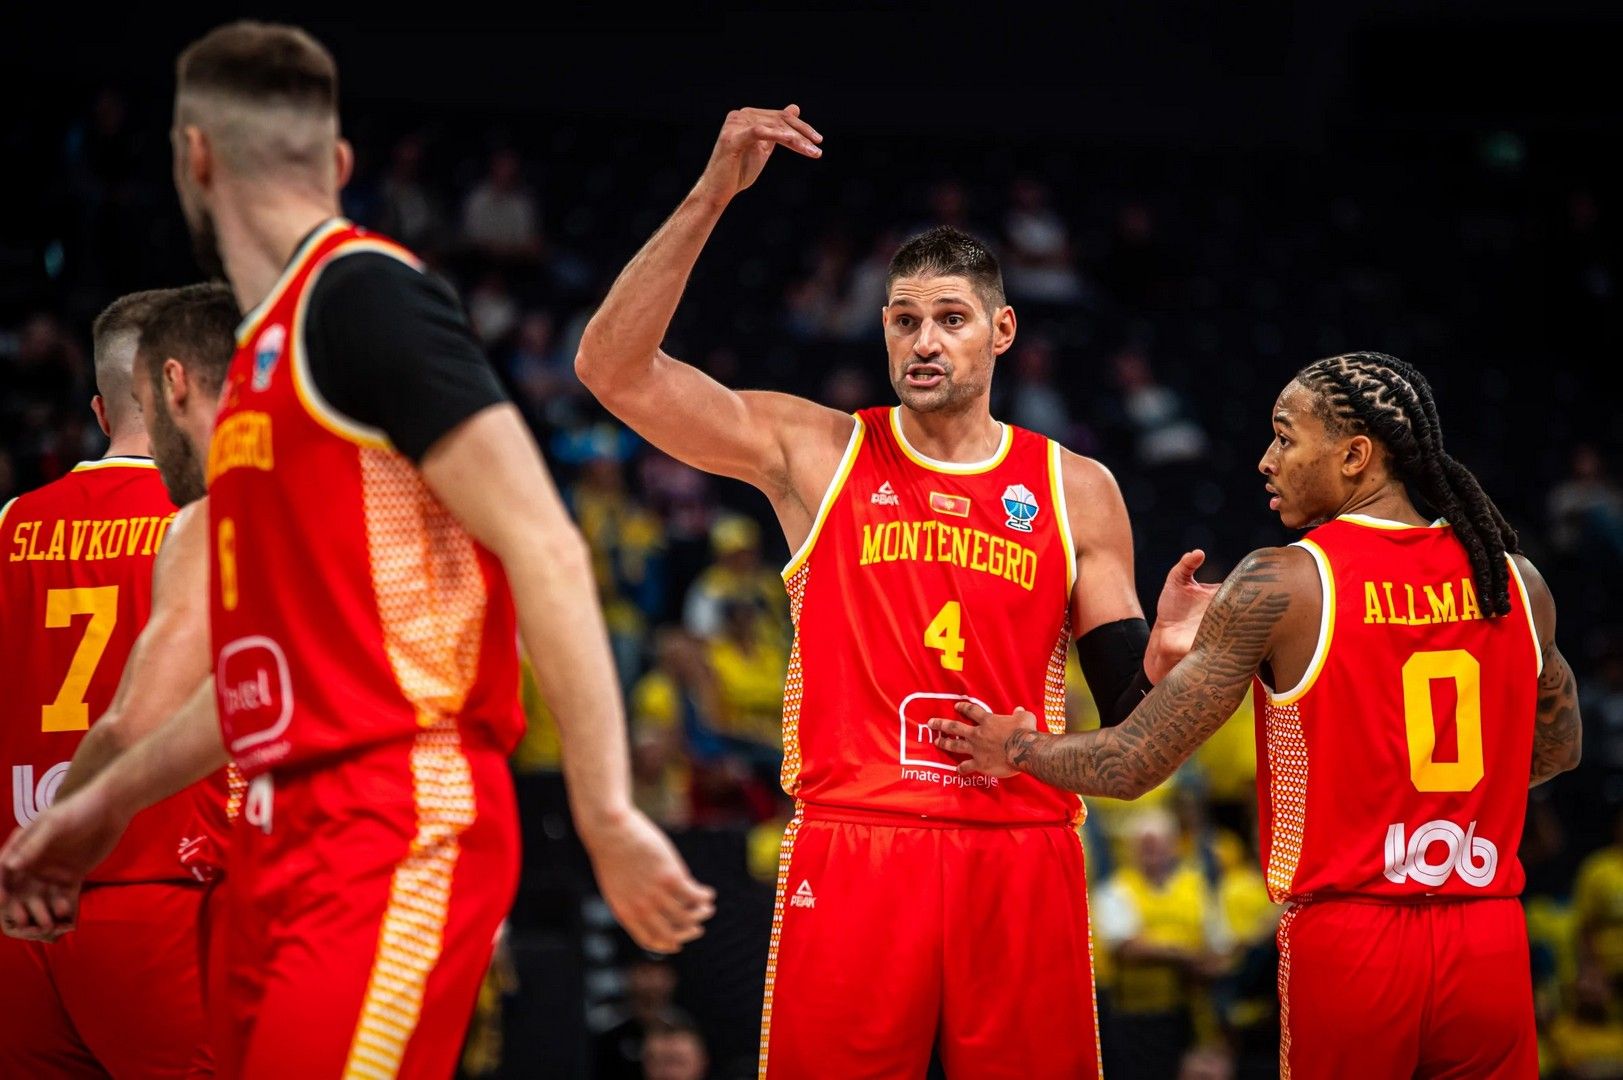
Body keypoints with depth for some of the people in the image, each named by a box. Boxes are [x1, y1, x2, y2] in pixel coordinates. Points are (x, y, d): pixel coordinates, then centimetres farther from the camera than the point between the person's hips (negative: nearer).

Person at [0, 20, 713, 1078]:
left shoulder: (365, 294, -8)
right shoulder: (265, 349, 20)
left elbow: (543, 550, -15)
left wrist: (607, 818, -21)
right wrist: (106, 804, 33)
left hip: (399, 834, -9)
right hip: (289, 840, 9)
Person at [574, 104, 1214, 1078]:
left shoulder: (1076, 489, 12)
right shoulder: (815, 451, 7)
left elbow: (1125, 713, 13)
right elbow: (615, 367, -3)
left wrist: (1163, 657, -11)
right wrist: (712, 196, -10)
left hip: (1021, 860, 2)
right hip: (851, 851, -1)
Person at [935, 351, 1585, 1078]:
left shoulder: (1281, 585, -9)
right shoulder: (1516, 581, 4)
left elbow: (1133, 764, -5)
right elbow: (1557, 750, 22)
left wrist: (1019, 751, 13)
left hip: (1347, 942, -3)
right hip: (1491, 952, 3)